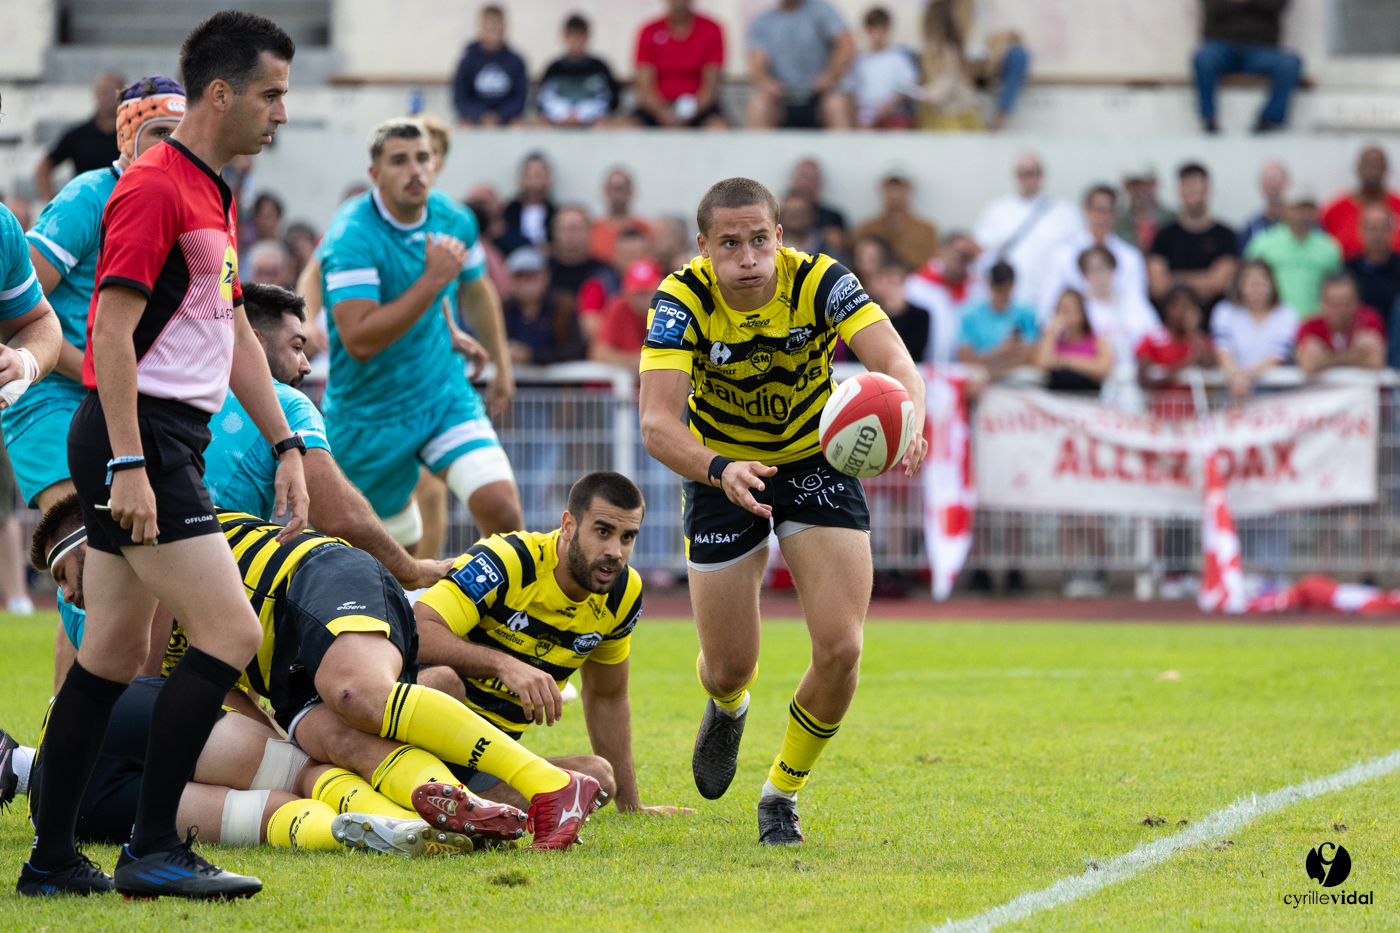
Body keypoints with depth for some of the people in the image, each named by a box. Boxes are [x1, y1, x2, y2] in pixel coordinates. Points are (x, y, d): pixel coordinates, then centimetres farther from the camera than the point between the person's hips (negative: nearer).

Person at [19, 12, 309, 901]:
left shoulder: (216, 196, 17)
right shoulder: (154, 188, -14)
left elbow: (235, 334, 25)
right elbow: (113, 331, -19)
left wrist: (286, 443, 20)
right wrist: (128, 463, -24)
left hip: (173, 442, 10)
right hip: (135, 436, -10)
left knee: (115, 651, 10)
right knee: (231, 631, -13)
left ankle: (52, 858, 13)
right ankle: (153, 849, -9)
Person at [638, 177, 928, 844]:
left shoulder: (822, 282, -24)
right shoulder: (683, 300, -25)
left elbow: (895, 362, -37)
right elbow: (657, 424, -35)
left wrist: (907, 421, -60)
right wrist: (720, 470, -55)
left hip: (816, 461, 0)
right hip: (721, 470, 0)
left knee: (840, 649, -13)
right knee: (729, 668, 3)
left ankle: (783, 793, 13)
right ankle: (727, 709, 44)